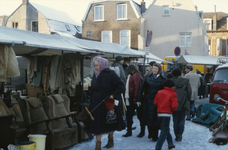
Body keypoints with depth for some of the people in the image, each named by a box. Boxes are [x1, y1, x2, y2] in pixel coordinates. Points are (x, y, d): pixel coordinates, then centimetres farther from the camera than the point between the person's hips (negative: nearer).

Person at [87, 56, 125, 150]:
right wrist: (91, 103, 9)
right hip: (96, 103, 4)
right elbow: (92, 90, 13)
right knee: (97, 124, 3)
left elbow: (121, 85, -14)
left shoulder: (110, 74, -12)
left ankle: (110, 141, 35)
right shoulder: (95, 75, 6)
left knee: (110, 123, 13)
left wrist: (113, 95, -20)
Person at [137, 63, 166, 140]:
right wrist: (139, 99, 0)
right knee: (147, 117, 5)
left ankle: (155, 136, 13)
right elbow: (142, 88, 4)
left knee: (155, 119, 1)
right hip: (147, 100, 2)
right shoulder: (147, 76, 3)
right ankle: (150, 133, 21)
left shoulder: (163, 79, -1)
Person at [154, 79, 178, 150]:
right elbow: (174, 105, -15)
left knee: (166, 129, 20)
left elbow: (155, 102, 8)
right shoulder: (172, 94, -8)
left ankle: (170, 144, 30)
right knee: (164, 131, -2)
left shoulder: (159, 92, 9)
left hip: (159, 113, 7)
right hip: (167, 113, -7)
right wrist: (172, 109, 5)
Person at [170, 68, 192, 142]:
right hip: (183, 104, 1)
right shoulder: (186, 81, 0)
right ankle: (179, 134, -4)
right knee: (182, 119, 11)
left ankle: (177, 135, 11)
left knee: (175, 120, 9)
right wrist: (188, 101, 10)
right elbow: (189, 91, 0)